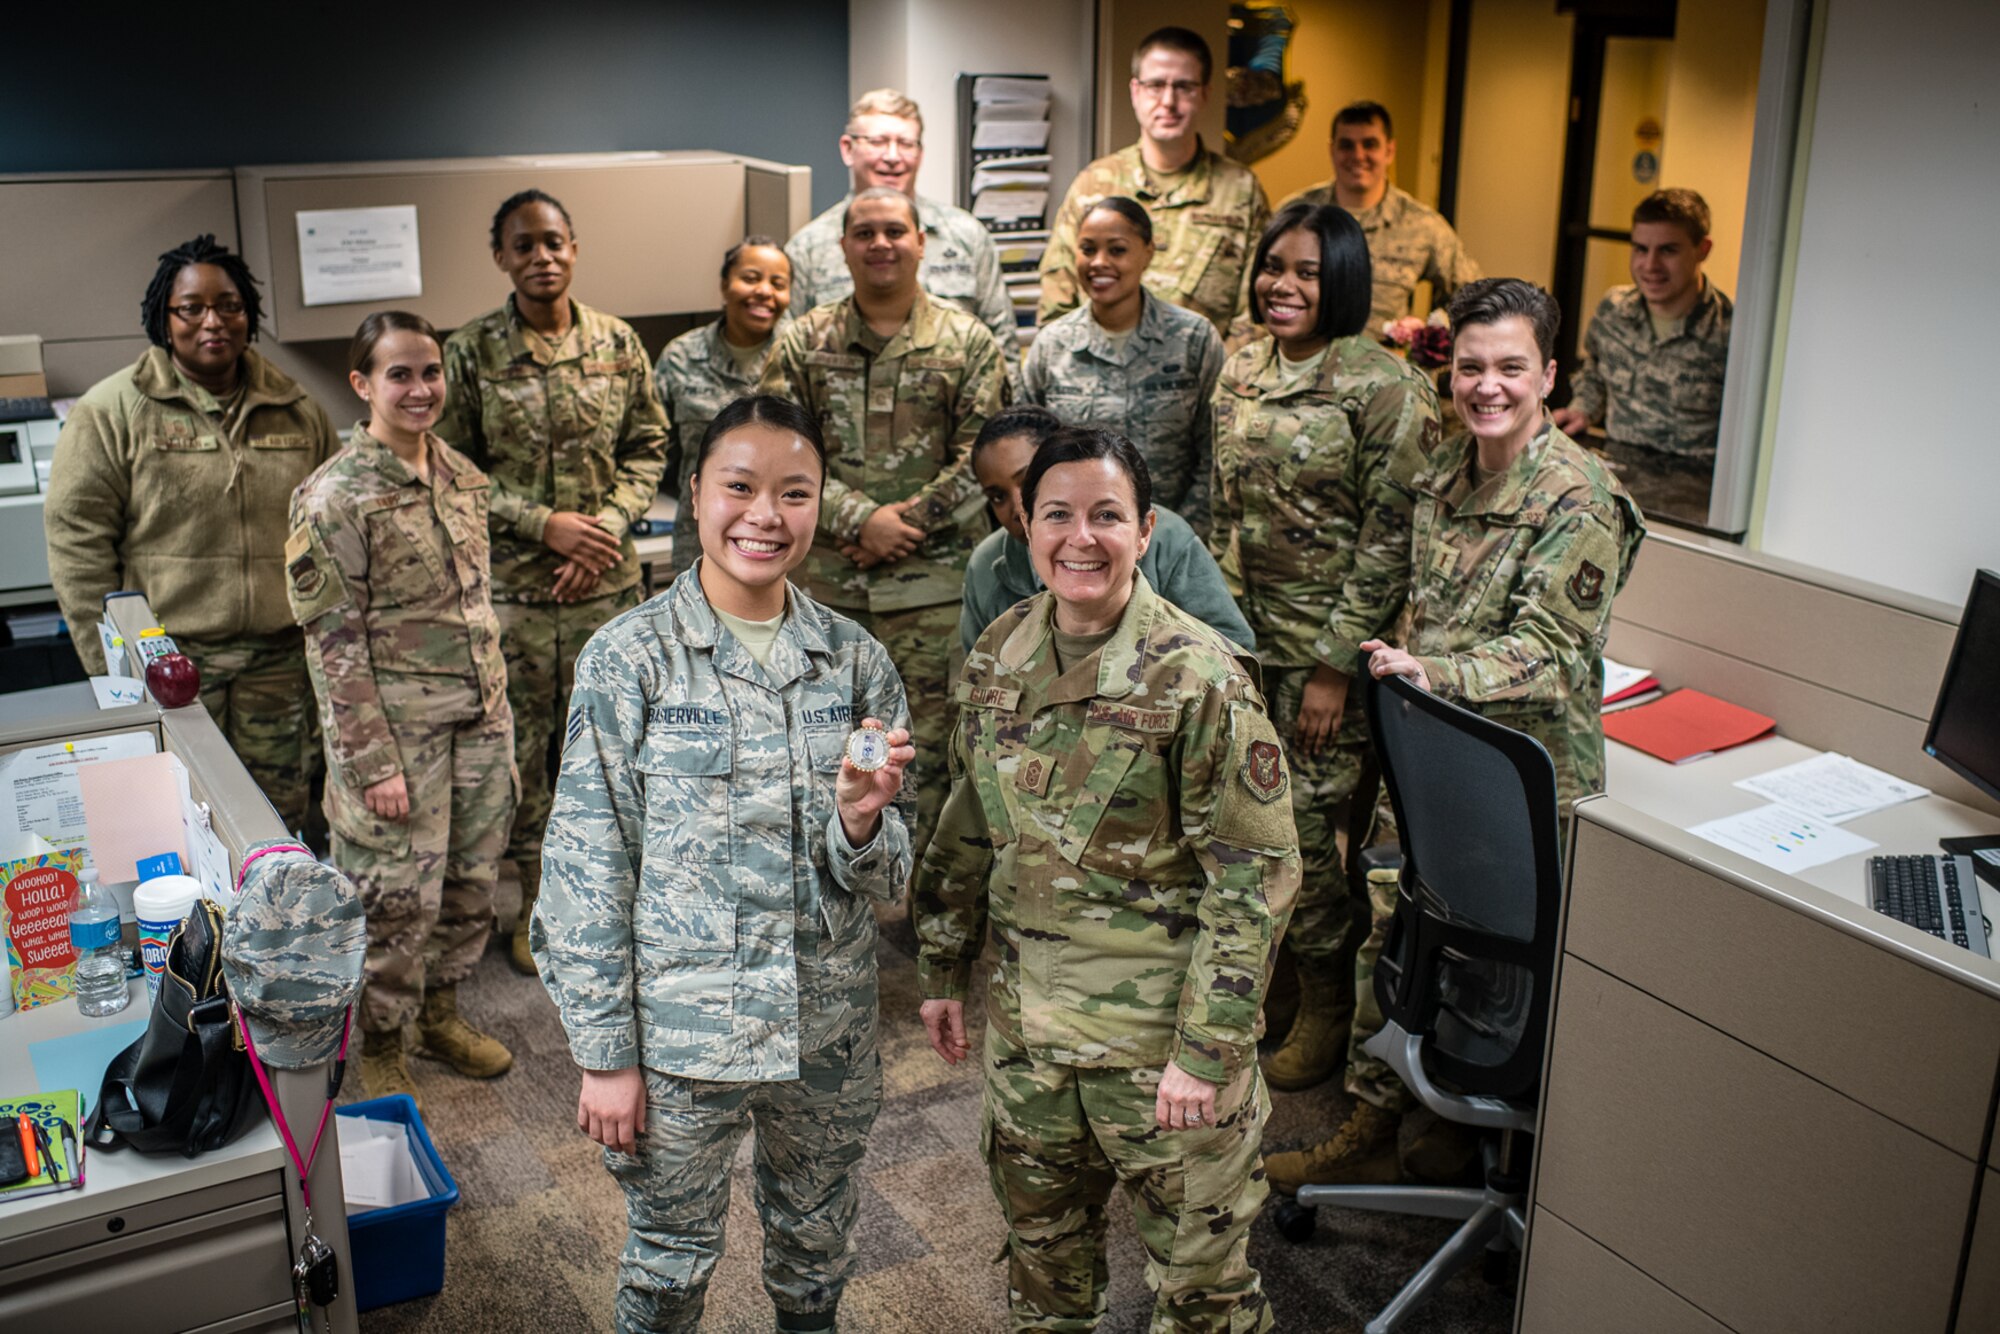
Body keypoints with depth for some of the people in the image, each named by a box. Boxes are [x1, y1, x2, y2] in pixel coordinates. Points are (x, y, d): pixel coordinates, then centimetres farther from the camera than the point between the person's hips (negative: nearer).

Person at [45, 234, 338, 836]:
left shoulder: (297, 412, 9)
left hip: (279, 662, 3)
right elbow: (77, 545, -5)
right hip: (169, 664, -3)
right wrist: (114, 670, -9)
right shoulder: (111, 412, -2)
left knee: (281, 827, 10)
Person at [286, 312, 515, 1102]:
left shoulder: (463, 475, 7)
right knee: (397, 896, 2)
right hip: (397, 732, -6)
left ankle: (440, 1011, 36)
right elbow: (333, 640, -14)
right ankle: (379, 1047, 22)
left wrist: (499, 707, 15)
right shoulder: (335, 496, -14)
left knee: (472, 880, 15)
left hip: (479, 719, 6)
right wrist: (374, 763, -16)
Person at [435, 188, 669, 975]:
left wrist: (608, 527, -11)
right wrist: (543, 523, -14)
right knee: (518, 748, 8)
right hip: (510, 586, -2)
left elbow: (648, 449, 5)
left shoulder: (617, 343, 2)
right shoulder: (471, 353, -5)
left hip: (608, 583, 2)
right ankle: (532, 904, 26)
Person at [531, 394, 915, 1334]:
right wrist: (603, 1052, -8)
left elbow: (886, 879, 1)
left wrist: (860, 821, -21)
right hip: (678, 1036, -3)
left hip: (828, 1034, 3)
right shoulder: (629, 658, -11)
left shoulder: (855, 661, -2)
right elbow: (587, 869, -8)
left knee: (817, 1257, 22)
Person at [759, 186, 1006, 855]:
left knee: (928, 743, 2)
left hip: (932, 582, -1)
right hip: (825, 581, 2)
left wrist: (907, 523, -12)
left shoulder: (966, 341, 4)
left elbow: (979, 459, -2)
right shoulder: (803, 342, 6)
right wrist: (860, 520, -13)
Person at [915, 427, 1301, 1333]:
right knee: (1040, 1242, 23)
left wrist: (1206, 1050, -17)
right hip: (1027, 1017, 5)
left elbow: (1255, 876, -16)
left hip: (1162, 1034, -5)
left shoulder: (1197, 676, -18)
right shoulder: (999, 655, 0)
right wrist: (942, 970, 12)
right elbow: (966, 828, 11)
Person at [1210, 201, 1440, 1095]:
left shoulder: (1383, 388, -12)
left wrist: (1336, 665, -15)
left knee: (1307, 823, 0)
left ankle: (1327, 1008, 21)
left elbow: (1390, 539, -13)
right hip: (1245, 632, 6)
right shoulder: (1240, 375, 8)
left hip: (1331, 641, -6)